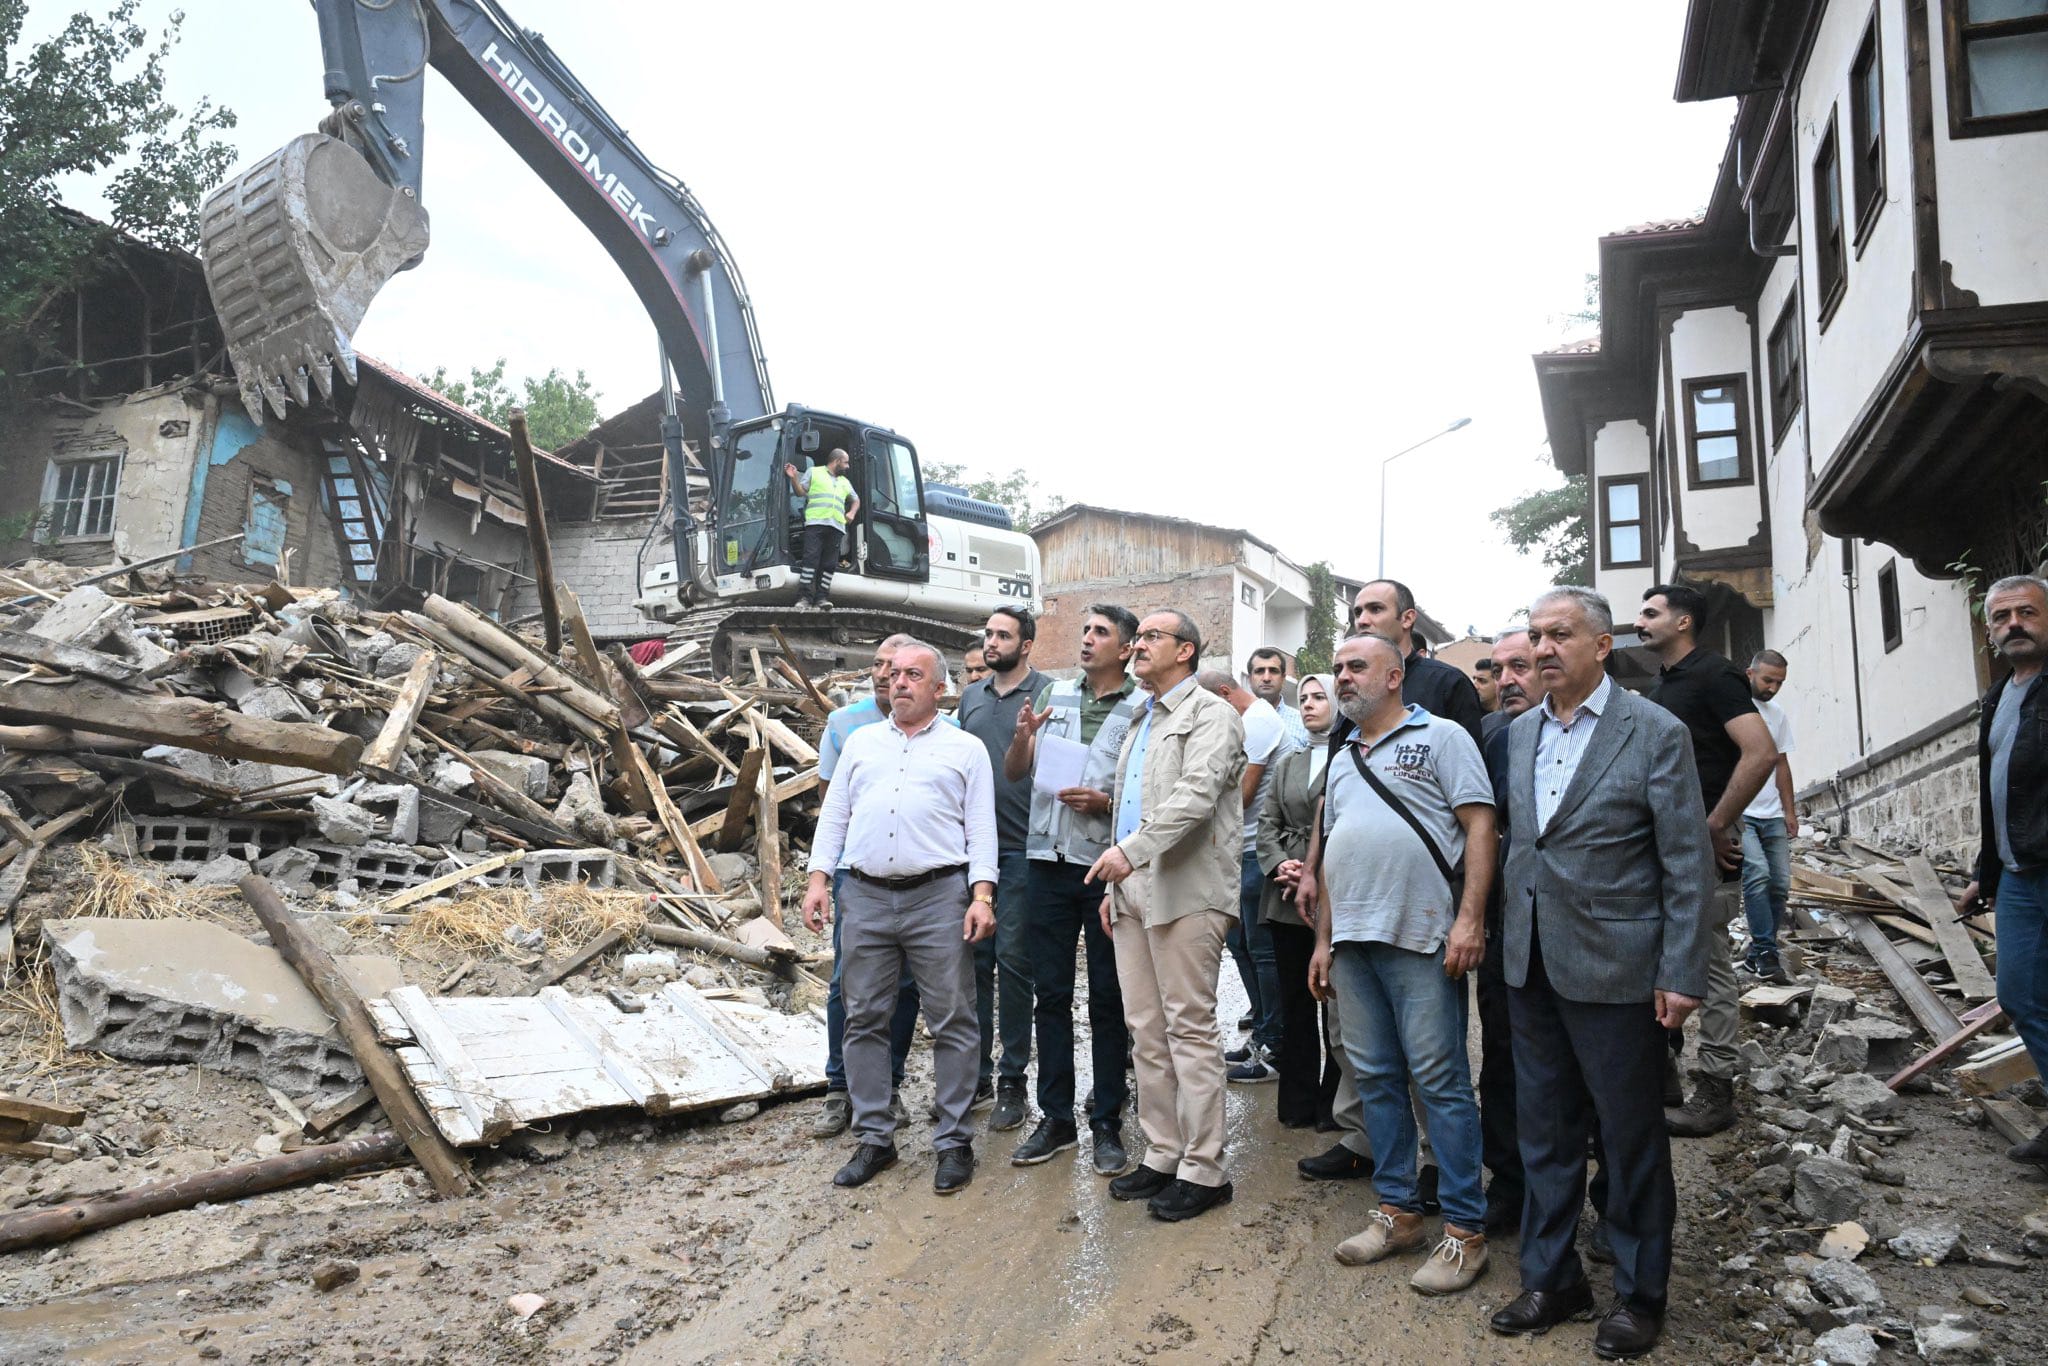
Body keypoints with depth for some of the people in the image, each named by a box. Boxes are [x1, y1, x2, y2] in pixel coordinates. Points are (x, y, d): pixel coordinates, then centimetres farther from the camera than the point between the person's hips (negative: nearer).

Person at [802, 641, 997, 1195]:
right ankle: (874, 1138, 19)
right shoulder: (860, 743, 16)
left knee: (952, 1022, 1)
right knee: (864, 1019, 7)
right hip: (865, 896, 3)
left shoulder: (966, 749, 7)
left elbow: (981, 828, 2)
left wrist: (982, 895, -9)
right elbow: (833, 815, 15)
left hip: (939, 898, -3)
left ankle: (954, 1141, 12)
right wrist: (818, 879, 4)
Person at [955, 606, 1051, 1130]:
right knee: (973, 959, 11)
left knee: (1013, 961, -1)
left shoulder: (1046, 694, -5)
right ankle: (975, 1067, 23)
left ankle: (1012, 1080, 10)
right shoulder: (972, 695, 13)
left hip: (1020, 851, -5)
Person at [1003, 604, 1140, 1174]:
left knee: (1108, 998, 6)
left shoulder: (1142, 709, -3)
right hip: (1050, 864, 4)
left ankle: (1107, 1124, 18)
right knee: (1051, 994, 9)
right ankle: (1055, 1119, 21)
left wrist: (1104, 802, -18)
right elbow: (1013, 773, 9)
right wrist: (1023, 736, -10)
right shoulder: (1053, 694, 9)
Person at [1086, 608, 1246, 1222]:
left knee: (1189, 1030, -4)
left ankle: (1203, 1170, 5)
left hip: (1185, 892, -8)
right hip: (1134, 890, 8)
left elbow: (1196, 794, -20)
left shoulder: (1210, 714, -5)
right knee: (1146, 1033, 11)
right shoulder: (1141, 720, 22)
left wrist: (1131, 851, -26)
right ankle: (1162, 1155, 20)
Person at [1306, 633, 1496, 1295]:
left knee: (1440, 1080, -2)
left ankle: (1464, 1230, 8)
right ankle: (1398, 1211, 23)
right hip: (1353, 941, 7)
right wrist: (1324, 939, 17)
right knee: (1376, 1078, 11)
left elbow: (1480, 826, -9)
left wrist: (1469, 920, -17)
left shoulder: (1440, 737, -1)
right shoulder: (1341, 759, 19)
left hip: (1421, 940, -7)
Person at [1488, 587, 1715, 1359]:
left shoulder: (1655, 733, -8)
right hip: (1530, 967, 5)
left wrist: (1681, 975, -12)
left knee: (1631, 1138, 9)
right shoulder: (1516, 733, 7)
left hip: (1614, 969, -5)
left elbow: (1688, 862, -9)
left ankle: (1639, 1295, 26)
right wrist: (1503, 941, 6)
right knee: (1543, 1131, 15)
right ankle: (1551, 1279, 30)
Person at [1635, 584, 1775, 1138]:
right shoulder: (1661, 684, 16)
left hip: (1705, 844, -9)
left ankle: (1715, 1091, 7)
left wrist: (1715, 827, -20)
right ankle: (1661, 1070, 25)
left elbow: (1761, 753, -22)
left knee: (1709, 963, -2)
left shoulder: (1714, 676, -11)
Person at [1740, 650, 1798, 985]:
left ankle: (1757, 955, 13)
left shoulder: (1778, 713, 14)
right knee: (1758, 874, -20)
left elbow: (1781, 763, 19)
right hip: (1737, 813, -7)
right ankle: (1766, 954, -15)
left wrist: (1789, 811, 13)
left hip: (1771, 815, 7)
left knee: (1780, 884, 3)